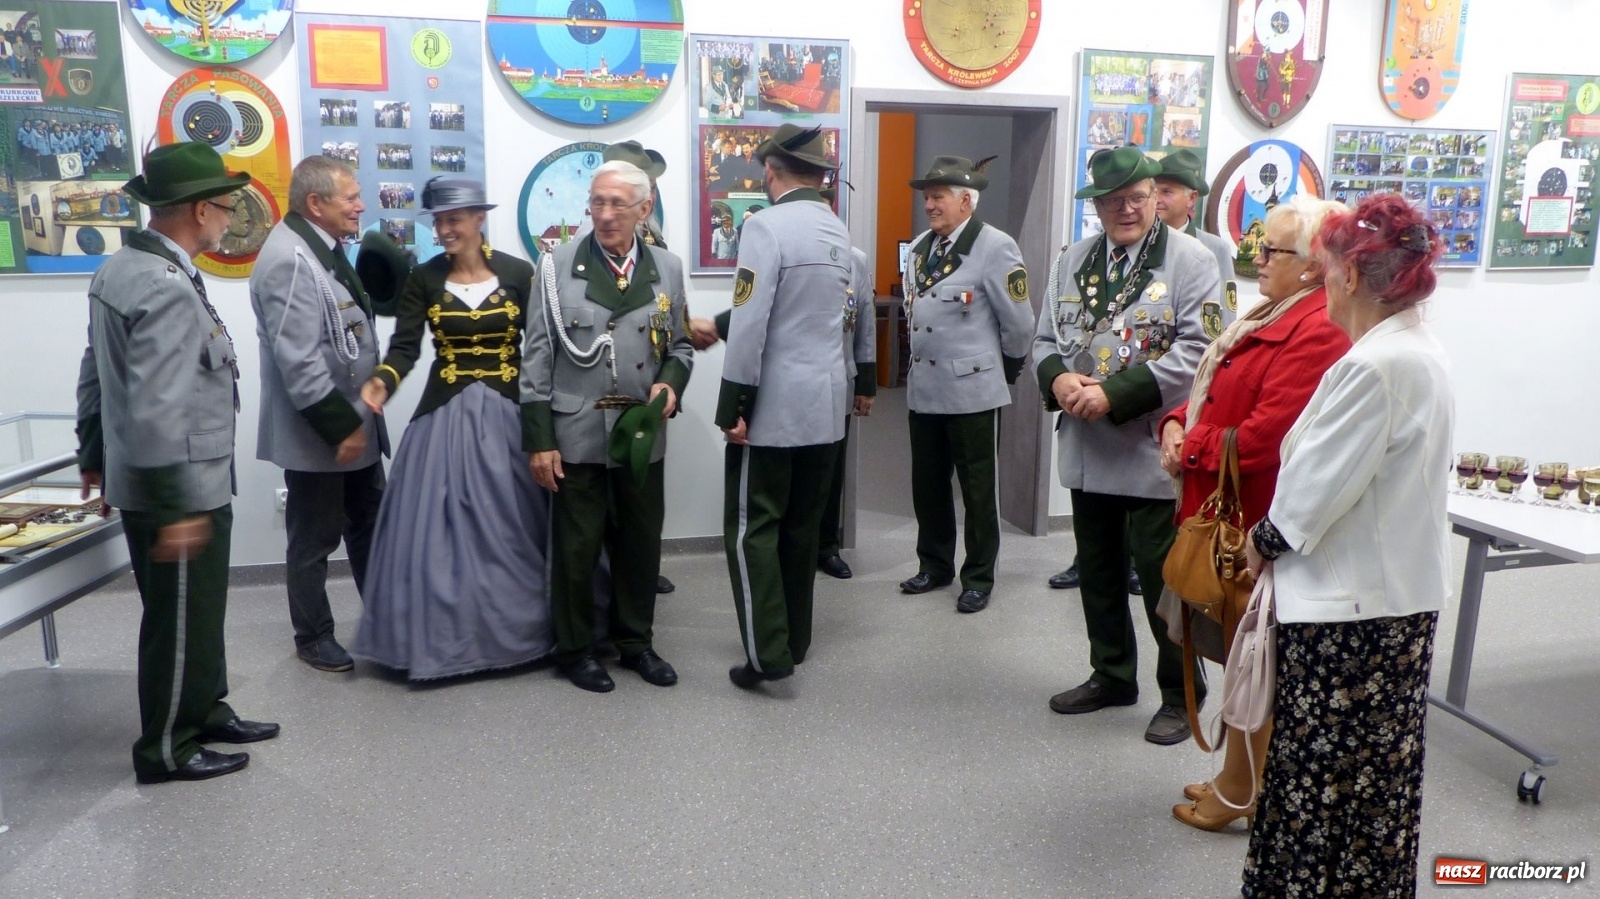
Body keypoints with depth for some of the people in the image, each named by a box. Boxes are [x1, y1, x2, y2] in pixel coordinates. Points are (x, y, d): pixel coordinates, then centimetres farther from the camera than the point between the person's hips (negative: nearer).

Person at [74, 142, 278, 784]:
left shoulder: (120, 270, 8)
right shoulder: (169, 288, -24)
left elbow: (97, 374, 16)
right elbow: (156, 411, -28)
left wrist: (94, 454, 25)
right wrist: (176, 507, -24)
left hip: (157, 483, 10)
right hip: (178, 490, -10)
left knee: (196, 611, 22)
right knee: (180, 621, 5)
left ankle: (205, 712, 37)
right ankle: (166, 750, 20)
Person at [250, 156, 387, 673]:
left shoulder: (325, 248, 10)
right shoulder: (289, 259, -21)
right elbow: (299, 362, -25)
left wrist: (357, 419, 12)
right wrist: (340, 426, -21)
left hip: (355, 422, 9)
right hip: (317, 433, -9)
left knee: (369, 526, 18)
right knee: (316, 539, 7)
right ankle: (312, 637, 24)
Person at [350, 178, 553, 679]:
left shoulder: (517, 273, 0)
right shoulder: (423, 279, 2)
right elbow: (405, 346, -4)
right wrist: (383, 382, -25)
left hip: (508, 414, 0)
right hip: (444, 415, 1)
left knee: (511, 528, 6)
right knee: (440, 529, 1)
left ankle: (515, 630, 21)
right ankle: (441, 639, 13)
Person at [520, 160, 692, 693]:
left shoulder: (667, 269, 6)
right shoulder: (557, 266, -2)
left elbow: (680, 344, 14)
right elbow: (538, 356, -4)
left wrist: (673, 382, -10)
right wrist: (538, 438, -8)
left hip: (643, 434, 3)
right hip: (576, 435, -3)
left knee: (640, 544, 13)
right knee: (576, 548, 7)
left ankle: (636, 640, 31)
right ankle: (575, 650, 25)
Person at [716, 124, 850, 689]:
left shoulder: (767, 225, -13)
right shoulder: (838, 232, 11)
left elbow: (751, 325, -20)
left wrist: (733, 407, -15)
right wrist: (714, 324, 26)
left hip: (774, 407, -7)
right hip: (826, 406, 7)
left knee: (752, 529, 1)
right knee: (801, 527, 14)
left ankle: (767, 653, -2)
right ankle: (795, 641, 23)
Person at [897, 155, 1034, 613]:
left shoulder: (995, 246, -12)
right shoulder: (920, 247, 9)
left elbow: (1019, 324, -9)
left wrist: (1003, 371, 3)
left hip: (972, 391, -6)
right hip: (922, 389, 7)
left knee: (977, 488, 6)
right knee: (927, 485, 15)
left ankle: (979, 578, 19)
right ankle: (934, 566, 31)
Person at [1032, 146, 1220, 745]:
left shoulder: (1190, 260, -6)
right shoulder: (1073, 260, 12)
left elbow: (1196, 350, -15)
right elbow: (1046, 338, 13)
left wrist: (1115, 394, -22)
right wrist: (1058, 378, -11)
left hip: (1154, 449, -6)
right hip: (1088, 448, 6)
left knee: (1162, 577, 3)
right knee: (1097, 570, 17)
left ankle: (1180, 695, 22)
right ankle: (1112, 675, 36)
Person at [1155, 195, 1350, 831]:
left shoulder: (1320, 332, -21)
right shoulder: (1271, 315, 13)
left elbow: (1262, 437, -26)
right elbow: (1217, 392, 18)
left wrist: (1191, 449, -12)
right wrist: (1177, 424, -1)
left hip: (1255, 522, -10)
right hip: (1222, 510, 10)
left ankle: (1240, 792, 20)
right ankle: (1239, 777, 32)